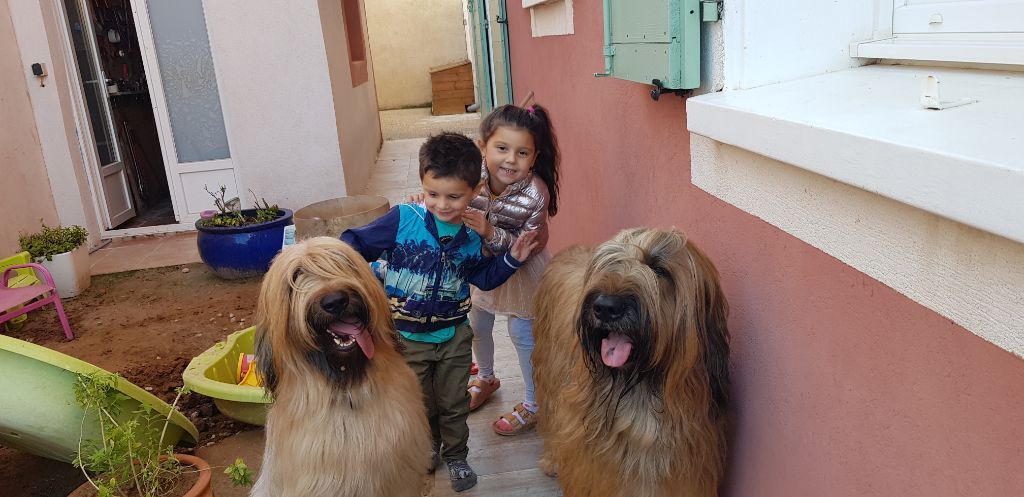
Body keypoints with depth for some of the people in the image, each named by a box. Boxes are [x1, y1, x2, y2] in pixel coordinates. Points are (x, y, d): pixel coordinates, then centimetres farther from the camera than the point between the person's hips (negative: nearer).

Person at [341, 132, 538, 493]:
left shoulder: (472, 238, -7)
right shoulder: (402, 219, -19)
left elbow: (483, 277, 8)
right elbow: (356, 243, -14)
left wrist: (512, 259, -6)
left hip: (454, 335, 2)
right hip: (407, 337, -1)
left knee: (454, 403, 16)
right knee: (420, 404, 19)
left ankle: (455, 456, 39)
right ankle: (428, 448, 47)